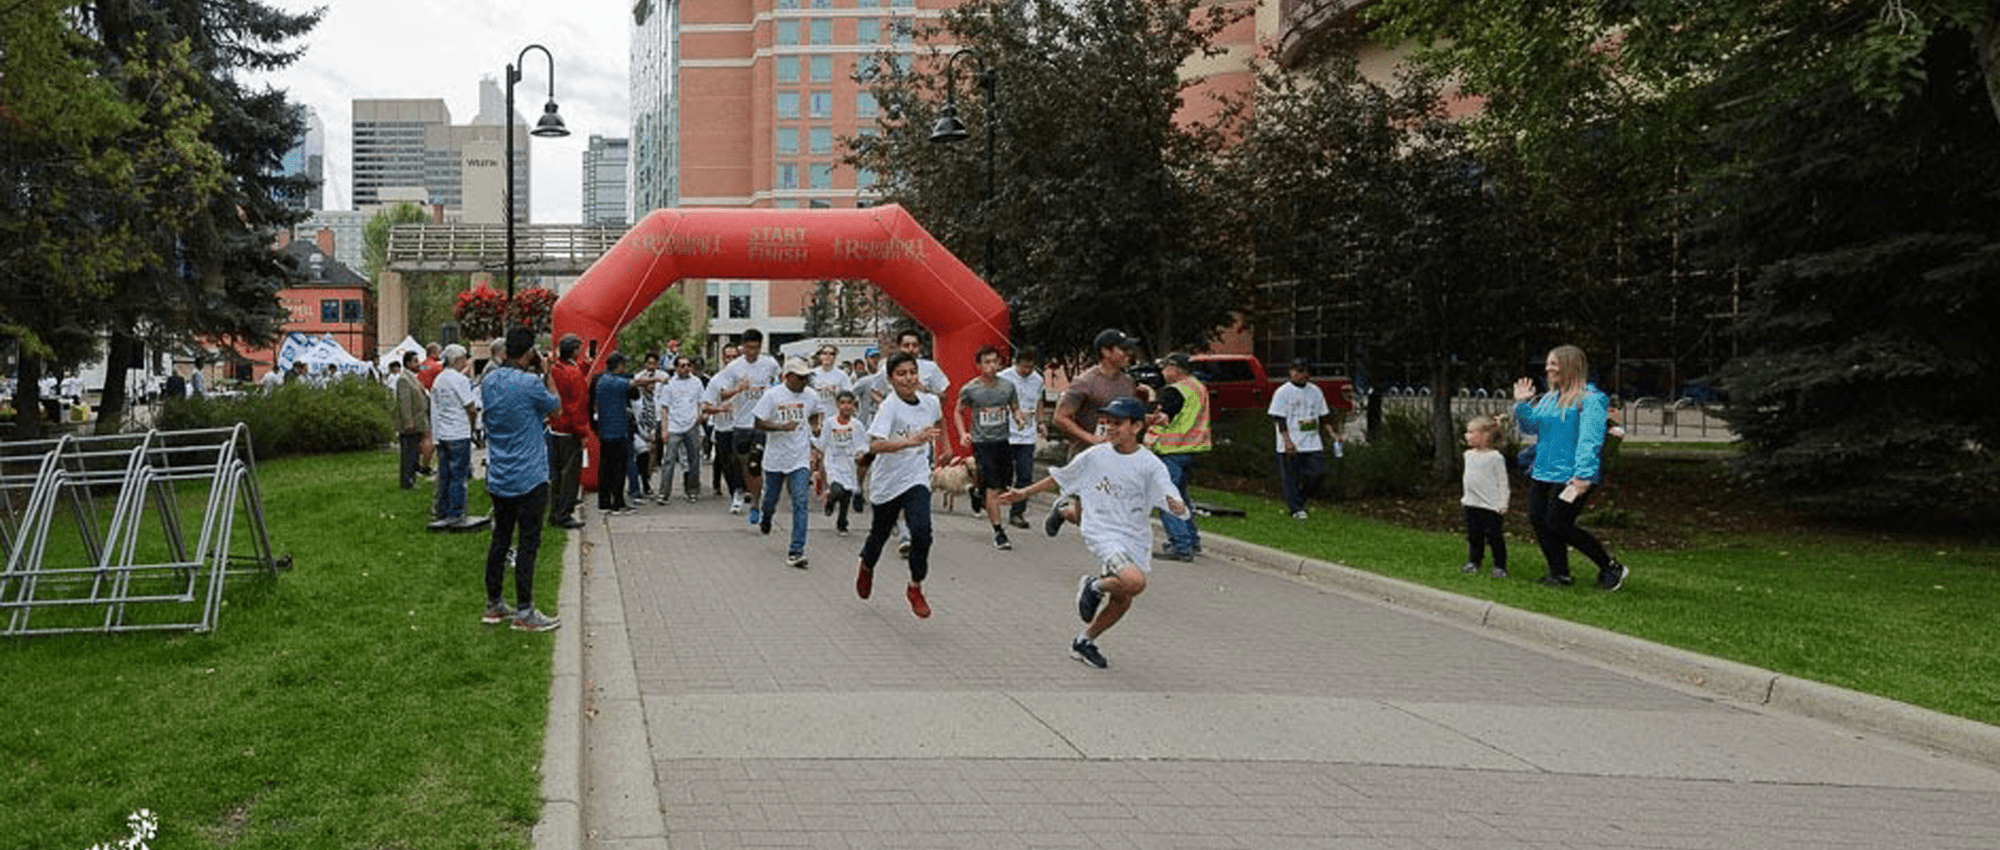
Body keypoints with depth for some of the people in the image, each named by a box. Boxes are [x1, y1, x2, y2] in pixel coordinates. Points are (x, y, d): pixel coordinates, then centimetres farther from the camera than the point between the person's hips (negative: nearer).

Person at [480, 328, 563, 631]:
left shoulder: (491, 380, 4)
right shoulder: (531, 383, -17)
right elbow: (555, 406, -1)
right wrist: (546, 373, 5)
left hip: (498, 477, 7)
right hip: (528, 478, -7)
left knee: (500, 538, 15)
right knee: (528, 542, -1)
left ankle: (494, 605, 21)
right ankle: (524, 612, 1)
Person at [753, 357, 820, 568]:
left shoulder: (811, 396, 1)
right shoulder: (772, 395, -9)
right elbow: (758, 423, -11)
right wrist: (782, 427, -23)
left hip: (800, 458, 1)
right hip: (775, 457, -1)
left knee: (800, 503, -12)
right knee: (771, 498, 15)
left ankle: (796, 551, -11)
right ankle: (764, 515, 54)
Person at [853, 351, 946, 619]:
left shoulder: (931, 402, -4)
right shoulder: (889, 406, -20)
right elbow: (875, 445, -35)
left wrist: (943, 448, 30)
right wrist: (912, 441, -46)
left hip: (916, 479, 2)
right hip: (887, 480, -2)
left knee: (921, 531, -19)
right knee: (879, 534, 17)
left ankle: (915, 587, 0)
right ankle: (866, 567, 51)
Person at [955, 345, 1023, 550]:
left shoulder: (1007, 386, 1)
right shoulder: (969, 389, -6)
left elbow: (1015, 408, 14)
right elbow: (959, 412, 8)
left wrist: (1018, 418, -9)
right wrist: (963, 434, -6)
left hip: (1002, 441, 4)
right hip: (981, 442, -4)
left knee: (1005, 483, 11)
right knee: (992, 488, -8)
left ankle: (979, 493, 44)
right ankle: (998, 532, -2)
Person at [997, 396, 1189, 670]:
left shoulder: (1150, 465, -5)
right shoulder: (1094, 456, -2)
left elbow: (1174, 503, -12)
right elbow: (1058, 479, 13)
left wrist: (1177, 507, -36)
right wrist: (1024, 493, 16)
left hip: (1135, 539, 3)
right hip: (1101, 532, -3)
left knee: (1122, 601, 11)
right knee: (1134, 582, -28)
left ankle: (1084, 641, 32)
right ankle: (1094, 586, 2)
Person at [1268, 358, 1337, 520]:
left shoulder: (1315, 391, 13)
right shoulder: (1282, 392, -3)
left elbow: (1323, 418, 19)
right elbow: (1279, 419, -9)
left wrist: (1332, 435, 8)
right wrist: (1287, 441, -18)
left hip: (1313, 444, 5)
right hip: (1291, 445, -5)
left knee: (1316, 473, -3)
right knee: (1291, 478, -2)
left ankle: (1299, 500, 17)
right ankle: (1296, 509, 7)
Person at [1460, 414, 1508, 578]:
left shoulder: (1495, 457, -13)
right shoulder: (1469, 455, 9)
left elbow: (1503, 482, -10)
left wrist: (1503, 504, -14)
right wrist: (1465, 497, 21)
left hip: (1490, 506, -7)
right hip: (1472, 503, 7)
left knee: (1494, 537, -1)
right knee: (1474, 535, 11)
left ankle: (1500, 566, 8)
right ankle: (1473, 562, 22)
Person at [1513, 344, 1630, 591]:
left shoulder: (1589, 400, -11)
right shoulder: (1548, 399, 14)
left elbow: (1590, 440, -18)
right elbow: (1531, 426, 19)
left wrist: (1582, 476, -25)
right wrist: (1522, 404, 3)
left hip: (1570, 477, -8)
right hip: (1542, 473, 8)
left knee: (1558, 525, -9)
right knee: (1538, 521, 4)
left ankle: (1612, 568, 5)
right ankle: (1560, 574, 17)